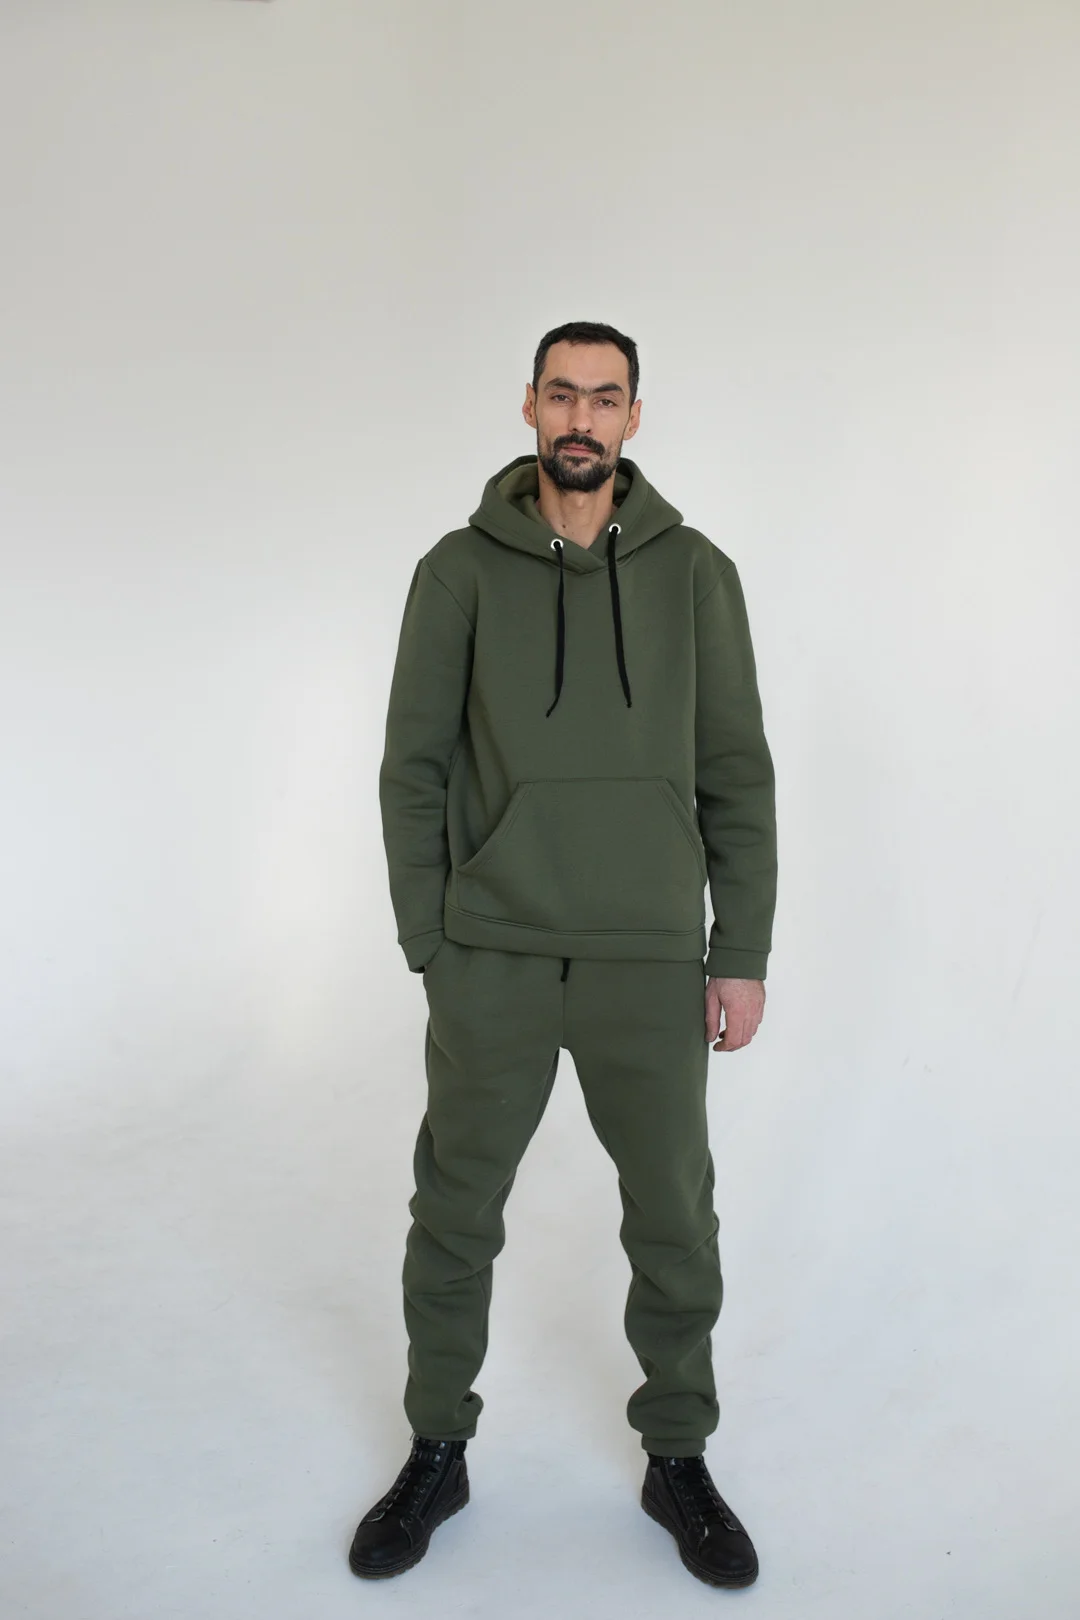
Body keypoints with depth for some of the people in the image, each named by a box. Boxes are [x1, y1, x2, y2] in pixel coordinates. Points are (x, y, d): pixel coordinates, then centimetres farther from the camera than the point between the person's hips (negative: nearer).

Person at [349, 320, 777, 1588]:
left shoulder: (695, 573, 1)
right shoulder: (460, 570, -1)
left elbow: (736, 773, 2)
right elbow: (414, 768, 1)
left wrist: (743, 953, -1)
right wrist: (426, 946, -2)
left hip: (651, 963, 1)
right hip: (492, 961, 0)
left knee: (674, 1222, 10)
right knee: (454, 1219, 11)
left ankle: (677, 1461, 32)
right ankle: (437, 1455, 32)